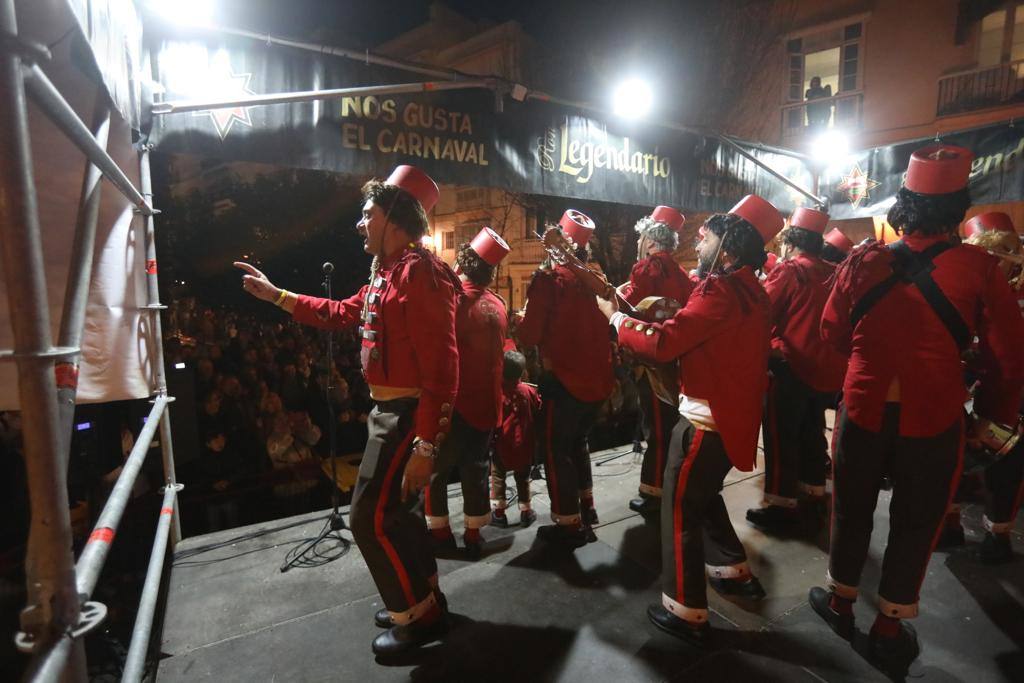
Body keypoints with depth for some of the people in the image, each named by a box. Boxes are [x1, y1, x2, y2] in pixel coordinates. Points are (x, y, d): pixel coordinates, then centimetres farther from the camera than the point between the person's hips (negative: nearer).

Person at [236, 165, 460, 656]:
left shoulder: (419, 271, -20)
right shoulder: (386, 273, 13)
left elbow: (441, 367, -26)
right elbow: (341, 313, 26)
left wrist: (425, 445, -27)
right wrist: (275, 294, 26)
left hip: (407, 415, -10)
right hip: (389, 410, 10)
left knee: (371, 518, -1)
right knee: (398, 509, 20)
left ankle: (418, 614, 18)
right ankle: (419, 599, 38)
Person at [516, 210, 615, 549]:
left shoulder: (549, 276, -12)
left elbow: (530, 335, -14)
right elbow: (608, 323, 12)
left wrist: (520, 323, 5)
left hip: (564, 379, -7)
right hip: (596, 378, 7)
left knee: (556, 449, 7)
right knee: (578, 441, 24)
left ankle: (569, 523, 14)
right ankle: (586, 506, 37)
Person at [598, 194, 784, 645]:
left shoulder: (720, 290, -21)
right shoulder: (748, 290, 10)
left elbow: (662, 344, -25)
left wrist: (617, 317, -10)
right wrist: (655, 320, 1)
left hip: (707, 419, -9)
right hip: (730, 414, 10)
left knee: (681, 507, 3)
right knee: (704, 495, 26)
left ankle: (686, 611, 15)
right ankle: (733, 571, 41)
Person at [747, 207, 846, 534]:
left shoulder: (788, 270, -10)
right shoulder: (833, 273, 8)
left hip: (791, 365, -7)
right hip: (826, 367, 7)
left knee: (782, 437, 2)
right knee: (812, 432, 18)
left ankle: (780, 505, 8)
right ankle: (813, 495, 29)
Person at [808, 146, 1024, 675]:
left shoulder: (863, 261, -7)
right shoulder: (978, 269, -11)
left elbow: (832, 333, 3)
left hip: (864, 408, 1)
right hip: (933, 417, -1)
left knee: (852, 508, 19)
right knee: (915, 521, 16)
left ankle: (839, 600, 36)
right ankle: (889, 628, 28)